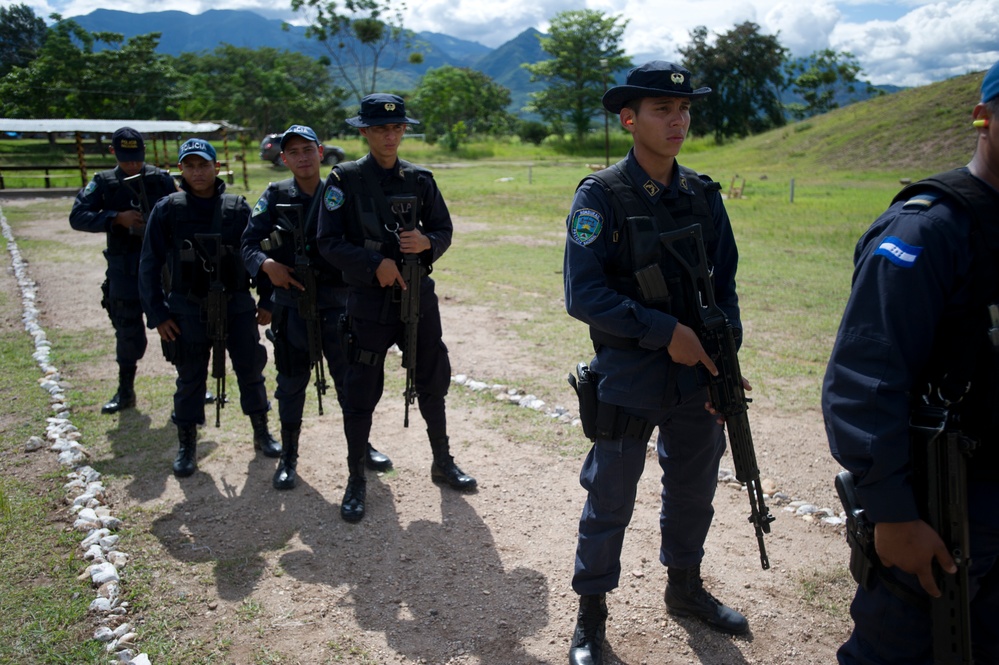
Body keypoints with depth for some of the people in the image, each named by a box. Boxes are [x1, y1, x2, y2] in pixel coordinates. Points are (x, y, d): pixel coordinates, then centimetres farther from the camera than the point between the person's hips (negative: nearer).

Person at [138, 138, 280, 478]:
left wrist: (267, 301, 3)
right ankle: (187, 446, 23)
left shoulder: (238, 207, 1)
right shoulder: (168, 209, -2)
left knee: (251, 371, 8)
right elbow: (150, 265, 0)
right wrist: (157, 314, -5)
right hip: (188, 310, -1)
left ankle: (262, 434, 27)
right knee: (190, 379, 8)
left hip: (237, 305, 1)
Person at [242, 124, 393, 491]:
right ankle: (288, 457, 24)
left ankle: (361, 445, 28)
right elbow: (249, 242, -1)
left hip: (338, 301, 0)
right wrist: (267, 264, -21)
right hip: (291, 302, 0)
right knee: (291, 381, 9)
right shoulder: (276, 195, 2)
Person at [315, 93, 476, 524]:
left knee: (433, 383, 14)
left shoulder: (420, 179, 5)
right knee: (361, 393, 3)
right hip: (370, 302, -3)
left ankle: (443, 463, 33)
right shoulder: (345, 179, -5)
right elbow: (329, 242, -9)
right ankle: (355, 481, 20)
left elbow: (444, 230, 9)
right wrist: (376, 265, -20)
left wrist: (427, 243, -14)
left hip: (418, 295, 4)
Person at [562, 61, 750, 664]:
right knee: (610, 501, 6)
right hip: (628, 379, -5)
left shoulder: (704, 195, 5)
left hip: (698, 375, 5)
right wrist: (666, 332, -20)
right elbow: (583, 295, -17)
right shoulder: (602, 195, -11)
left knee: (694, 489, 19)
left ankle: (686, 587, 43)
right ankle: (591, 616, 27)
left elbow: (725, 286, 9)